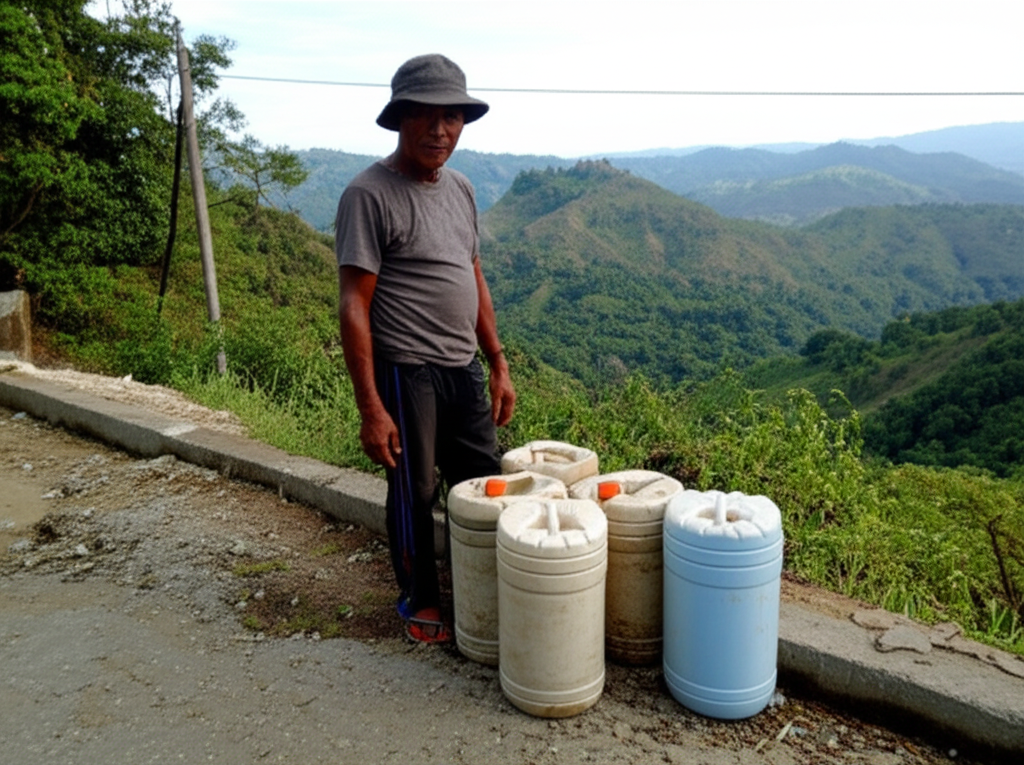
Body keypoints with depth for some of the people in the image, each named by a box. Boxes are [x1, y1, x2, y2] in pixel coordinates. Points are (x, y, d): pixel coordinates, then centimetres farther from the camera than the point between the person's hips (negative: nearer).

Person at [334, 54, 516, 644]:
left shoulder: (460, 189, 10)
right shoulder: (369, 194, -12)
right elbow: (354, 306, -15)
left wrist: (499, 366, 13)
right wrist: (371, 408, -18)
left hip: (465, 369, 7)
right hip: (406, 373, -7)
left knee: (485, 483, 14)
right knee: (415, 493, 8)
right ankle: (421, 601, 30)